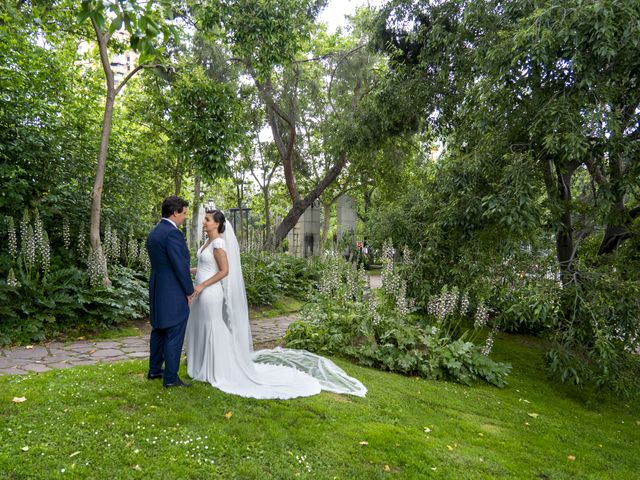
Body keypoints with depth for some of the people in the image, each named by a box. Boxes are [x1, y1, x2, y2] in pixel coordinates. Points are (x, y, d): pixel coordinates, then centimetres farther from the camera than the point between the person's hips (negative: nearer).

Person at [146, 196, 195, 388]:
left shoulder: (153, 233, 10)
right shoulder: (173, 234, -20)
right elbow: (181, 266, -21)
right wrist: (189, 291, -9)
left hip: (157, 292, 10)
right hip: (174, 295, -10)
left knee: (159, 331, 20)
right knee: (174, 336, 0)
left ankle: (154, 370, 31)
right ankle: (170, 378, 8)